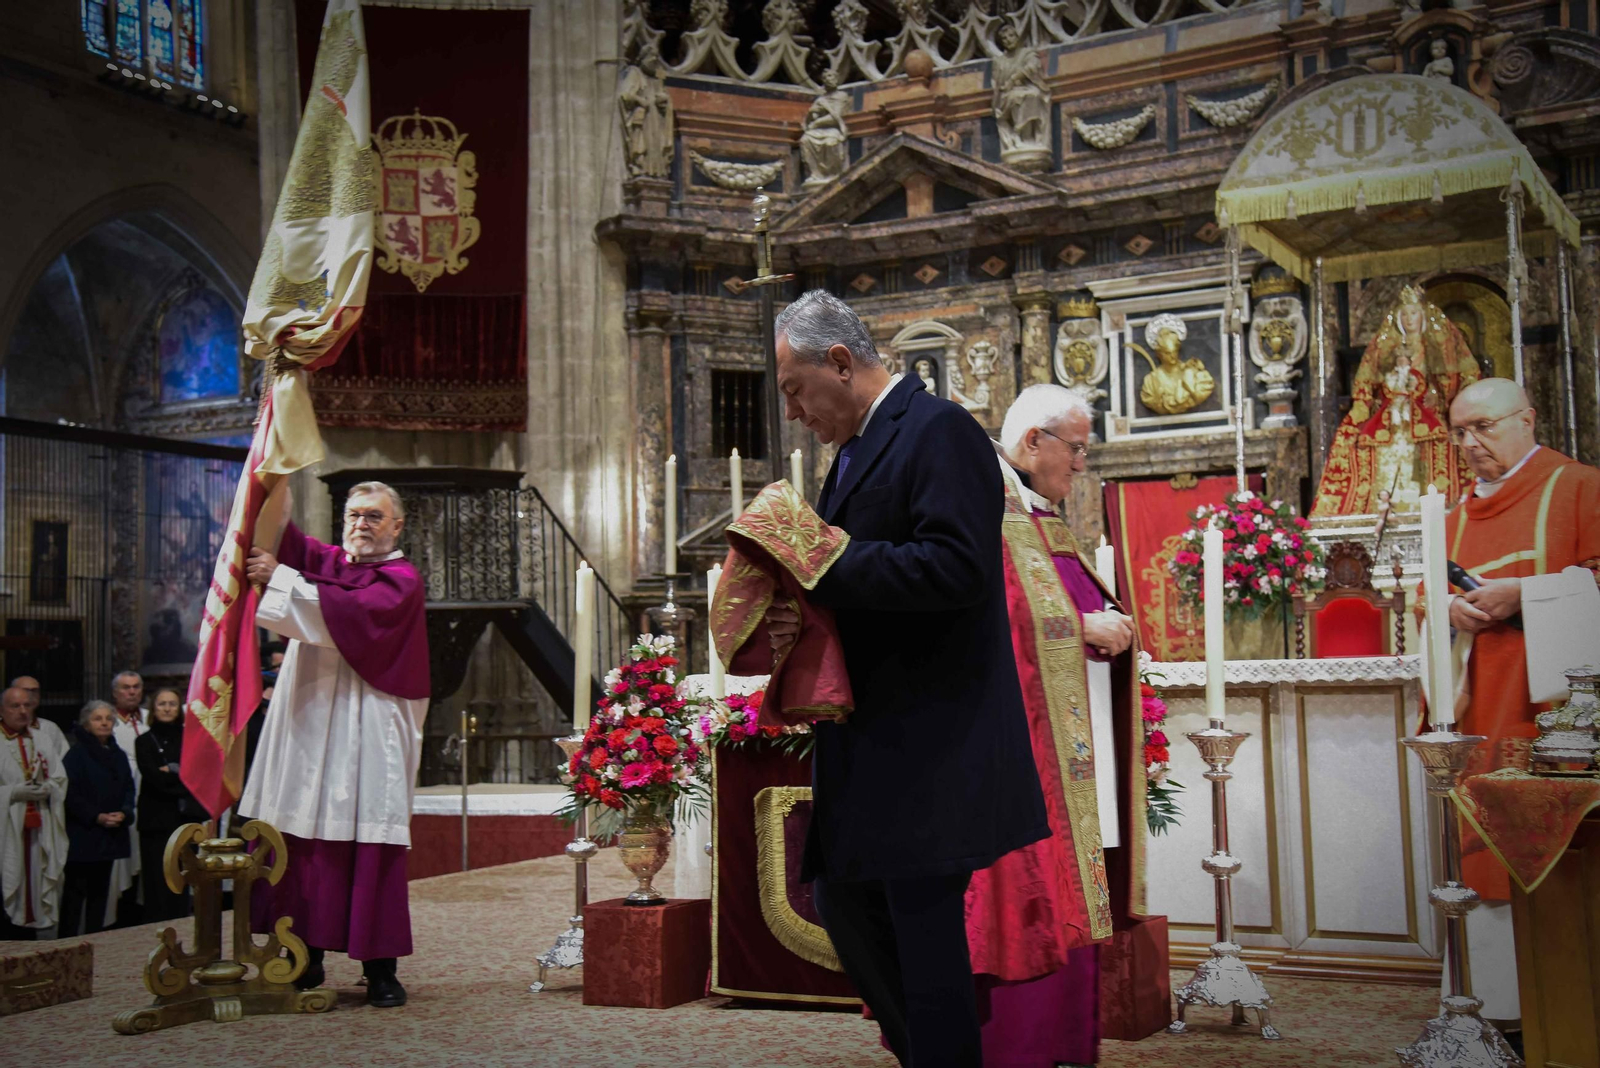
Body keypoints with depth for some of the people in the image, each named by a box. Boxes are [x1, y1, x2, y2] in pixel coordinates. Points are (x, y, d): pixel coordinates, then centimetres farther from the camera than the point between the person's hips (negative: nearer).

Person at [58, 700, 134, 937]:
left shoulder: (118, 755, 13)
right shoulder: (76, 754, -6)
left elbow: (128, 789, 13)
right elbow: (70, 794, -12)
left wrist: (124, 813, -6)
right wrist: (97, 817, -17)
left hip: (110, 835, 6)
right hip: (82, 835, -6)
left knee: (100, 890, 10)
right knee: (76, 890, -5)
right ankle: (67, 941, -1)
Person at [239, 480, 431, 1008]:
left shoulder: (402, 580, 1)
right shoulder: (324, 563, 18)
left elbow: (353, 611, -16)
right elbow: (278, 533, 3)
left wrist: (282, 579, -16)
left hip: (368, 732, -5)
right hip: (308, 727, 5)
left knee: (369, 845, -6)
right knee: (303, 843, 2)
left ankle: (380, 969, -1)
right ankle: (307, 958, 11)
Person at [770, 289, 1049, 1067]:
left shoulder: (939, 431, -13)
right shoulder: (856, 451, 16)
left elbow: (958, 568, -26)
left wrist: (823, 560, -20)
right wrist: (797, 615, 1)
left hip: (930, 748, -10)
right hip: (869, 744, 10)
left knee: (926, 934, -3)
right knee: (841, 902, 17)